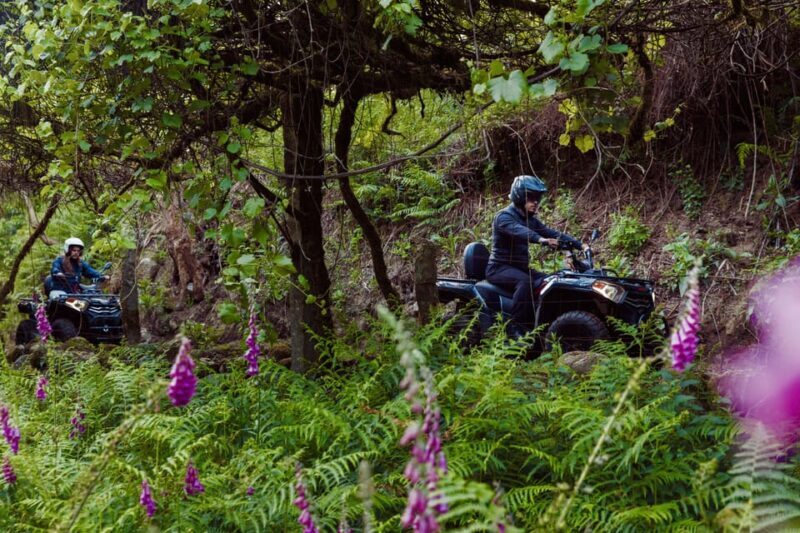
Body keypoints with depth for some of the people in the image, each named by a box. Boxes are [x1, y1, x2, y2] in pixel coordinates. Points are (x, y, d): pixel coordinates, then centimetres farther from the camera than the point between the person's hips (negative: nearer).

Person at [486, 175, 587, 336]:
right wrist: (542, 240, -54)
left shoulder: (530, 219, 13)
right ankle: (516, 328, -34)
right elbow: (518, 231, -36)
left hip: (520, 267, 8)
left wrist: (579, 244, -9)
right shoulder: (504, 217, -14)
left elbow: (551, 233, 5)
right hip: (499, 268, -8)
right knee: (525, 282, -35)